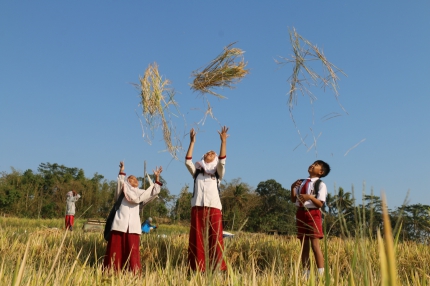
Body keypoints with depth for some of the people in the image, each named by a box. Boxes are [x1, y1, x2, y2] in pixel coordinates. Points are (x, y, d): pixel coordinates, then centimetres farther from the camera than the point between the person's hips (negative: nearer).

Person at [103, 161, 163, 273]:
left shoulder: (140, 193, 22)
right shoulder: (123, 189, 16)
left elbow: (154, 191, 15)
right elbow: (121, 181, -2)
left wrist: (156, 177, 8)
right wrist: (122, 170, -9)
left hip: (133, 226, 2)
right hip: (120, 224, -2)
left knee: (132, 251, -2)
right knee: (115, 250, -2)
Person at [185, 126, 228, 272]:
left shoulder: (217, 173, 17)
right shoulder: (197, 171, 20)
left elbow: (222, 161, -2)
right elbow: (187, 161, 3)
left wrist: (223, 141, -13)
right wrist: (192, 142, -3)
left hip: (214, 208, -1)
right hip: (198, 208, 1)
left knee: (215, 239, -5)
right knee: (197, 240, -2)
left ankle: (218, 269, -3)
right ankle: (197, 270, 1)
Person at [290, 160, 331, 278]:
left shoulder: (320, 184, -6)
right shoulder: (301, 182, 11)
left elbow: (320, 204, -14)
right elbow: (293, 200, 8)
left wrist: (310, 197, -30)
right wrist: (293, 188, -7)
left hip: (313, 214, -6)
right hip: (300, 214, 6)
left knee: (315, 245, -6)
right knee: (304, 246, 10)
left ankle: (321, 274, 1)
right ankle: (306, 274, 17)